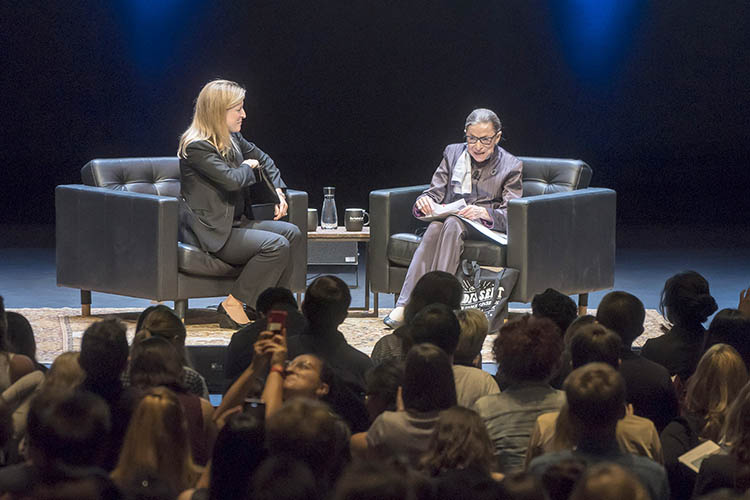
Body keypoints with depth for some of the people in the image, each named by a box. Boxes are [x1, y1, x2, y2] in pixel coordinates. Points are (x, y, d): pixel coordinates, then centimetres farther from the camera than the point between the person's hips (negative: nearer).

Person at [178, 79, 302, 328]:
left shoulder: (232, 138, 11)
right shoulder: (197, 147, -18)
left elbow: (263, 159, 28)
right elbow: (232, 179, -28)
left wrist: (278, 191, 14)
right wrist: (248, 167, -6)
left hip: (233, 222, 9)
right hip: (210, 232, -9)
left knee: (291, 232, -6)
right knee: (276, 245, -23)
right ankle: (233, 306, -17)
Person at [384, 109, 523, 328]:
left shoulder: (511, 166, 4)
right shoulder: (453, 153, 14)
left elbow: (510, 216, -6)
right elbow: (435, 193, 10)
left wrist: (484, 213, -28)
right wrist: (424, 202, -16)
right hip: (449, 220, 3)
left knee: (453, 224, -36)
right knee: (436, 227, -34)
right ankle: (405, 305, -45)